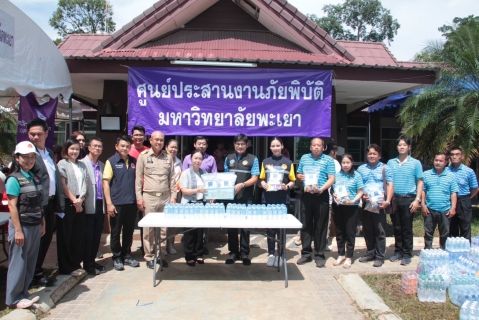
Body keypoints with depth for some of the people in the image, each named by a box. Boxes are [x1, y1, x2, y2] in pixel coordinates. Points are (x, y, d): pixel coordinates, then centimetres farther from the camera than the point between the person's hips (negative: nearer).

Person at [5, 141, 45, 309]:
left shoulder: (34, 177, 8)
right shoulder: (14, 179, -12)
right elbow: (12, 206, -16)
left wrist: (42, 224, 13)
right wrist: (18, 230, -17)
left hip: (35, 226, 7)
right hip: (22, 226, -7)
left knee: (30, 262, 14)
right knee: (18, 262, 4)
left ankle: (23, 293, 27)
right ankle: (13, 298, 17)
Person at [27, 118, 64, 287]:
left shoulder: (49, 153, 15)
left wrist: (60, 203, 10)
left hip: (50, 203, 7)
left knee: (47, 237, 16)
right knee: (38, 239, 3)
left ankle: (38, 271, 31)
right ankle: (36, 275, 19)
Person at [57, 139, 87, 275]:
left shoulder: (82, 165, 15)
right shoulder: (62, 164, -1)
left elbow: (85, 184, 9)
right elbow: (63, 185, -9)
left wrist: (80, 199, -6)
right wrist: (74, 200, -12)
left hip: (80, 203, 5)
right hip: (67, 203, -5)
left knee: (79, 235, 8)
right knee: (66, 235, 0)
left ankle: (76, 263, 18)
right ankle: (66, 267, 8)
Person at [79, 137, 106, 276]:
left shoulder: (102, 165, 15)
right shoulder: (82, 163, -6)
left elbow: (104, 184, 13)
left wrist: (106, 203, 7)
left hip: (100, 204, 6)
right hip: (89, 205, -6)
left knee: (97, 236, 11)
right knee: (87, 236, 3)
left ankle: (92, 261, 22)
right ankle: (87, 264, 13)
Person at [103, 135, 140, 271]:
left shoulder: (134, 161, 6)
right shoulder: (111, 161, -5)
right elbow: (106, 183, -8)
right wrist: (109, 203, -13)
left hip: (132, 203, 4)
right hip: (117, 203, -4)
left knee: (129, 230, 13)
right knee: (116, 232, 7)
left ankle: (126, 255, 27)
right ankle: (117, 257, 21)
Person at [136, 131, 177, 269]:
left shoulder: (168, 157, 7)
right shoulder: (143, 156, 0)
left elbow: (172, 178, 10)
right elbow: (138, 178, 0)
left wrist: (173, 196, 4)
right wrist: (139, 197, -5)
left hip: (165, 197, 3)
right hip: (149, 197, -2)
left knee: (163, 228, 7)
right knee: (149, 228, 3)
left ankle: (160, 255, 19)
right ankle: (149, 257, 15)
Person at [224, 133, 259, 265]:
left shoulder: (253, 159, 0)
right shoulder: (228, 158, 11)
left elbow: (254, 179, -6)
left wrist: (242, 185, -21)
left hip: (246, 198, -3)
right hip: (230, 196, 3)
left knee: (245, 225, 3)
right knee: (231, 224, 7)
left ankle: (244, 252, 14)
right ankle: (233, 252, 18)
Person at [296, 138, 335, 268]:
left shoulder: (328, 160, 0)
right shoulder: (304, 158, 12)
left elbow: (331, 179, -6)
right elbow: (298, 174, 19)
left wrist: (321, 189, -21)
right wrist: (300, 176, -5)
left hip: (321, 196, -3)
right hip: (306, 195, 4)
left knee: (320, 227, 2)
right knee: (305, 225, 7)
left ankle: (320, 255, 12)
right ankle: (306, 253, 18)